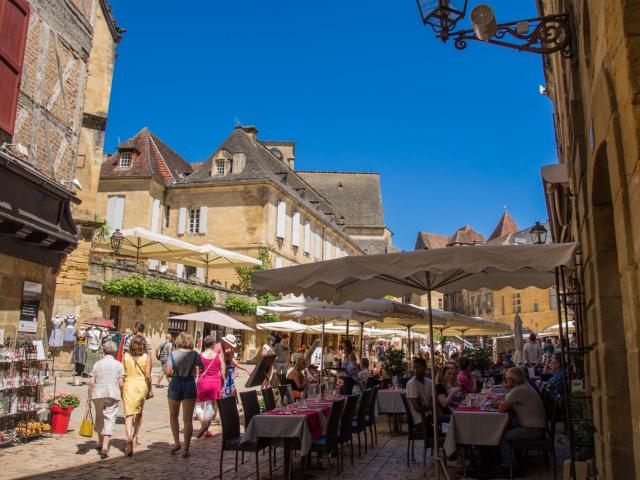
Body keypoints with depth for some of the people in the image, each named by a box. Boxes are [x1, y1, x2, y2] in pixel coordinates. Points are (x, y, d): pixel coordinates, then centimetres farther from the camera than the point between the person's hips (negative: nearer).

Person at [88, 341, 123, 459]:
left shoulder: (97, 364, 5)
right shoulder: (118, 365, 0)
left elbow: (91, 383, 1)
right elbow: (121, 383, -4)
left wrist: (90, 396, 9)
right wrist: (121, 394, 12)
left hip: (98, 394, 3)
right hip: (113, 395, -2)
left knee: (99, 417, 21)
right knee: (109, 419, -1)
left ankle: (100, 442, 37)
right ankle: (105, 446, -14)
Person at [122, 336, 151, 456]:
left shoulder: (125, 356, -1)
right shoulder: (146, 357, -5)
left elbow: (122, 374, 0)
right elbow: (148, 375, -8)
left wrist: (121, 389, 11)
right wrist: (150, 389, 4)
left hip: (128, 385, 0)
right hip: (142, 385, 0)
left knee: (128, 414, -2)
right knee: (139, 412, 21)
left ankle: (129, 437, -22)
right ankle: (135, 436, 30)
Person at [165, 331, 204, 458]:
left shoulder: (173, 354, -5)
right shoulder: (194, 354, -3)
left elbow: (167, 372, -9)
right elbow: (202, 368, 7)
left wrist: (174, 375, 12)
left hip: (176, 384, 0)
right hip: (190, 385, 0)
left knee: (173, 415, 22)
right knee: (188, 419, 4)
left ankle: (176, 442, 15)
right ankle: (186, 449, 3)